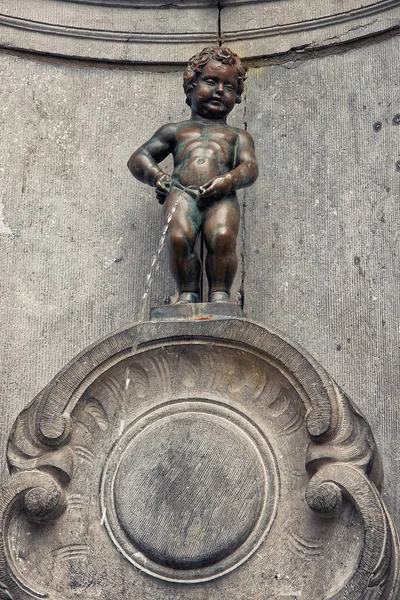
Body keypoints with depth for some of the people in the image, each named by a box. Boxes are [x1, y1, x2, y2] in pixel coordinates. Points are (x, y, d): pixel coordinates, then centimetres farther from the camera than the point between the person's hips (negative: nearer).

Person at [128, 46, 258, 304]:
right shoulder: (175, 130, 34)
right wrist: (159, 178, 3)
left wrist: (228, 180, -11)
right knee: (178, 236, -32)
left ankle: (220, 293, -25)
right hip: (182, 193, 1)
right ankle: (188, 292, -20)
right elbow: (138, 159, 26)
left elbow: (250, 166, 13)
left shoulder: (237, 135, 33)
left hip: (221, 196, 0)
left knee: (223, 236, -34)